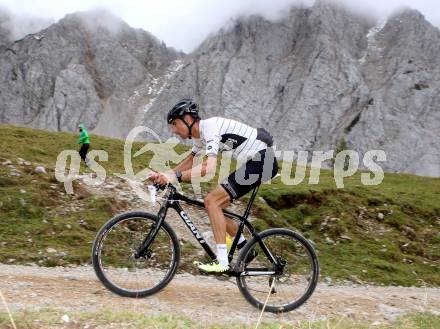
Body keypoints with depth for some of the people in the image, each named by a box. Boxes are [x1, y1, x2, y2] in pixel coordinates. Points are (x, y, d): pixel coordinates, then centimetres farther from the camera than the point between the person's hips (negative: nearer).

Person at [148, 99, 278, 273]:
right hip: (255, 162, 10)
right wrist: (165, 174, 14)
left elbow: (209, 166, -33)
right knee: (216, 205, 10)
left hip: (263, 161, -10)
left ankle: (222, 262, -14)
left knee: (212, 201, -15)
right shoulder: (199, 134, 11)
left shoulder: (209, 127, -20)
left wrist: (176, 177, -36)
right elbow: (189, 160, 26)